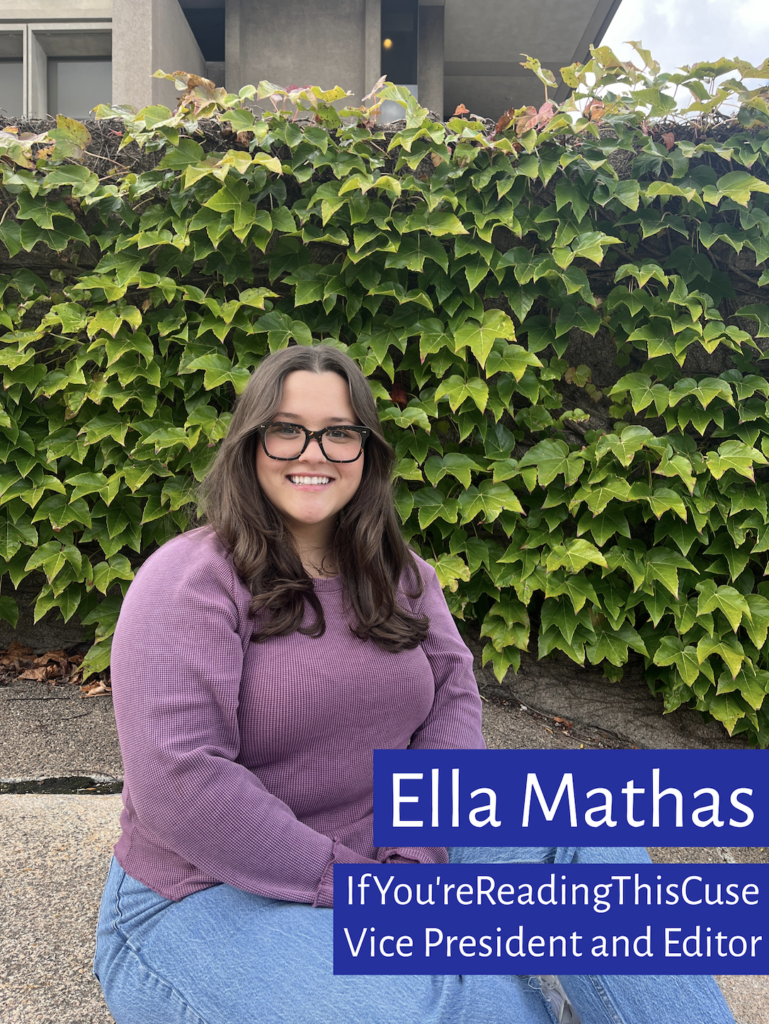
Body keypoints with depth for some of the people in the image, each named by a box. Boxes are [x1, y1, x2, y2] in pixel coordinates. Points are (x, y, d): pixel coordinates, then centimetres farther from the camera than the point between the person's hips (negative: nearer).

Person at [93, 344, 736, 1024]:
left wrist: (418, 851, -15)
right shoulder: (192, 581, -15)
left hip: (383, 858, 6)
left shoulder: (397, 574, 6)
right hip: (211, 897, -5)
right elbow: (175, 784, -23)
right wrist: (351, 885, -20)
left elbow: (452, 693, -1)